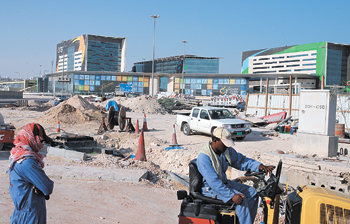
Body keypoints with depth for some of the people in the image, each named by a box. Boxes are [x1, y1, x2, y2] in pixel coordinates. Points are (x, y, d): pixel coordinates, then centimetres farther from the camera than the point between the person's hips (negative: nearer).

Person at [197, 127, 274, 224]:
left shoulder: (227, 150, -1)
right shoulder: (204, 158, -26)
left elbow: (241, 160, 6)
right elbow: (213, 181, -31)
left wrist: (259, 166, -10)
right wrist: (232, 195, -34)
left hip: (224, 183, 8)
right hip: (211, 188, -8)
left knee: (252, 193, 1)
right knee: (241, 199, -24)